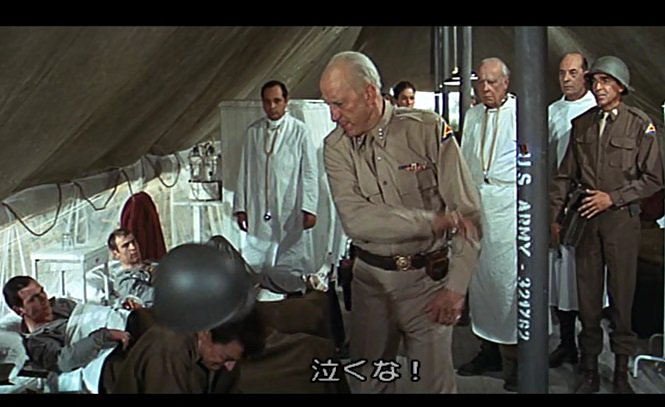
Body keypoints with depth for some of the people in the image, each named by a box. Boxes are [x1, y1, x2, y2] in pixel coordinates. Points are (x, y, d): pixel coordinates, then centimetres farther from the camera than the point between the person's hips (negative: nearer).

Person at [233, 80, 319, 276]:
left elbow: (310, 172, -3)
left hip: (291, 212, -3)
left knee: (294, 264, 2)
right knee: (258, 264, 4)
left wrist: (309, 208, -8)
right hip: (259, 212, 3)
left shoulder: (299, 131, -3)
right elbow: (244, 171, 10)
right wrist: (240, 207, 8)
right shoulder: (253, 131, 7)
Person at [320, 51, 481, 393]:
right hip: (370, 278, 2)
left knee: (435, 381, 7)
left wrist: (456, 287, -15)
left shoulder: (428, 130, -10)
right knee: (367, 380, 13)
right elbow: (355, 220, -18)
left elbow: (467, 214, -10)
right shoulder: (335, 147, -4)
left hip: (427, 278, -2)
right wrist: (434, 222, -22)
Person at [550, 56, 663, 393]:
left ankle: (621, 373, 19)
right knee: (587, 296, 8)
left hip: (621, 218, -3)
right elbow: (565, 174, 10)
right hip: (585, 218, 3)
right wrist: (554, 214, 6)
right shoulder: (581, 124, 7)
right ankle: (589, 371, 19)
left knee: (621, 296, 4)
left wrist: (613, 197, -10)